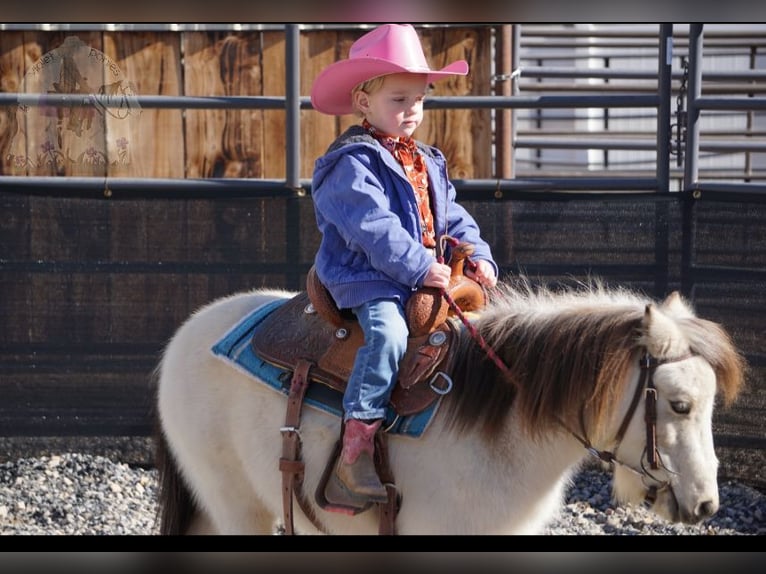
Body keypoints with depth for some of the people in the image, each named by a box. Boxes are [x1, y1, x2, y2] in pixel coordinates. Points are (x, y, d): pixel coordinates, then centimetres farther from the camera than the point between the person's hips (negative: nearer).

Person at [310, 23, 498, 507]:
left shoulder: (428, 163, 20)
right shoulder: (352, 163, -8)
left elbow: (452, 217, 21)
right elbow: (373, 228, -18)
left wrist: (477, 254, 3)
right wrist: (419, 267, -24)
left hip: (428, 276, 8)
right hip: (369, 279, -8)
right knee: (389, 334, -33)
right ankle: (356, 445, -34)